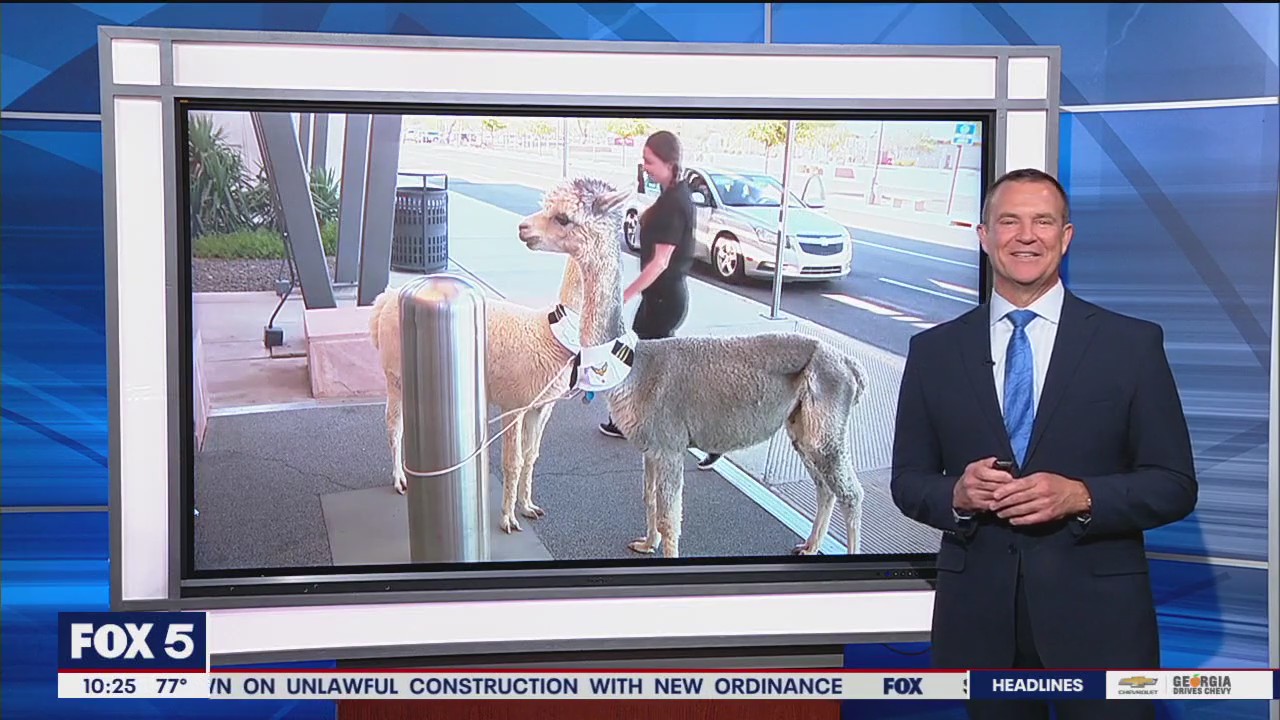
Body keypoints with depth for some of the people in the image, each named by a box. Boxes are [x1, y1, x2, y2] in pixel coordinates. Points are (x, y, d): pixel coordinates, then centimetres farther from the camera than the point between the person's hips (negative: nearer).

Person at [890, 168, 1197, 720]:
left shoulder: (1133, 343, 1)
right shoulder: (933, 351, 6)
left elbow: (1175, 485, 0)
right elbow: (908, 481, 8)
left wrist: (1081, 497, -17)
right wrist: (958, 493, -13)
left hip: (1097, 613, -1)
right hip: (977, 615, 2)